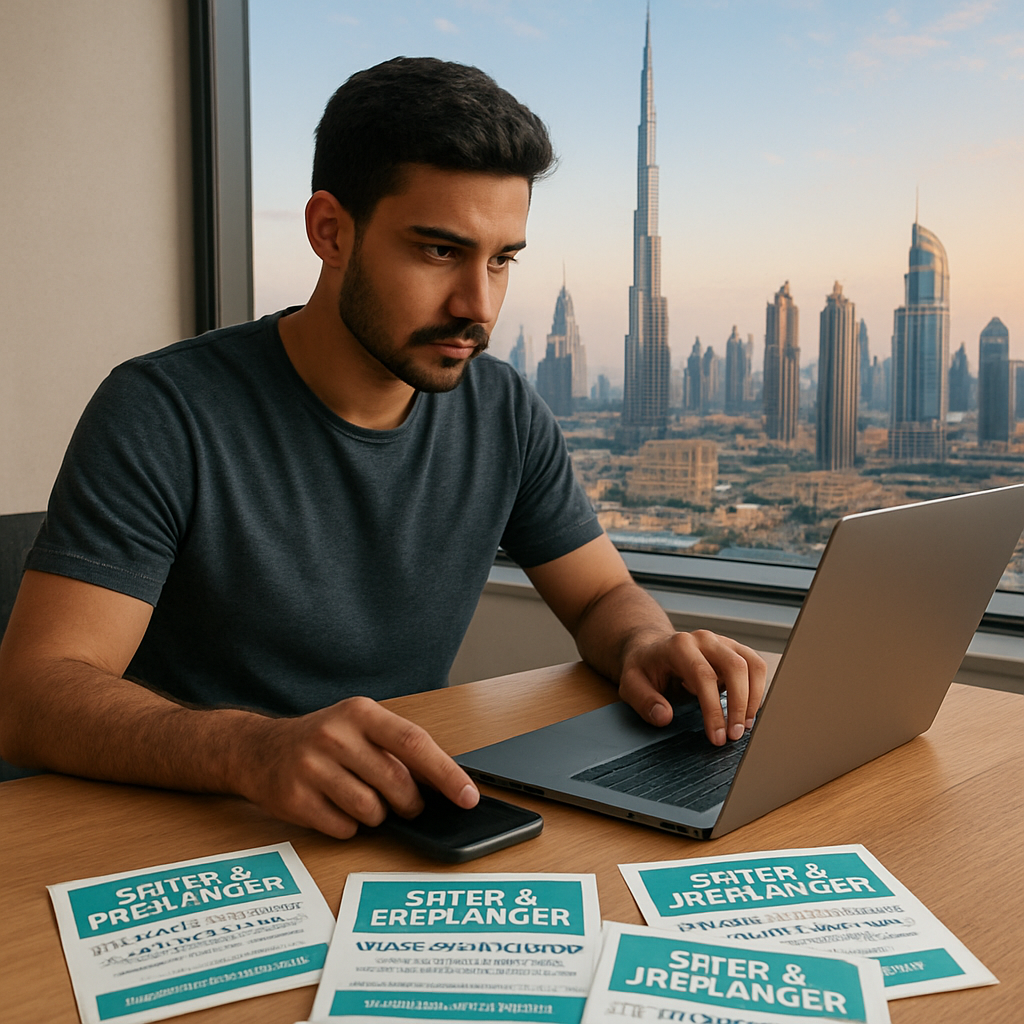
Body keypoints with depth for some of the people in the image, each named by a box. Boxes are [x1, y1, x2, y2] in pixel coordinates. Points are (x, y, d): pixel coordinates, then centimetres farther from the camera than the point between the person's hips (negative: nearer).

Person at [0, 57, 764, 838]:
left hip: (415, 829, 3)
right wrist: (253, 749, -41)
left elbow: (604, 596, 10)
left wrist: (648, 648, -15)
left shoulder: (504, 413, 1)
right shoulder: (162, 414, -15)